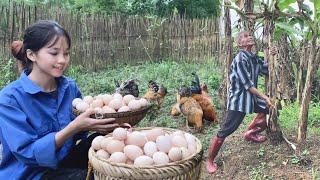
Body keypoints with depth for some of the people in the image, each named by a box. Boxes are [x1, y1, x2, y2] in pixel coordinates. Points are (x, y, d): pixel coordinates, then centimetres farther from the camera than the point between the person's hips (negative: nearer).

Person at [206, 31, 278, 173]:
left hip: (251, 96, 9)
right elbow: (247, 84, -22)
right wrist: (264, 97, -19)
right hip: (238, 98, -9)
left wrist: (271, 56, 3)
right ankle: (210, 161, 7)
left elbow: (266, 70, 18)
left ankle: (250, 133, 35)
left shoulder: (254, 58, 7)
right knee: (225, 131, -7)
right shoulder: (240, 59, -20)